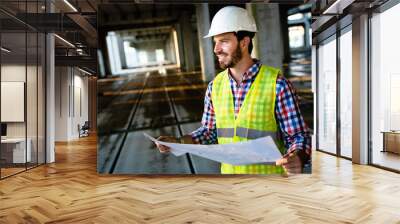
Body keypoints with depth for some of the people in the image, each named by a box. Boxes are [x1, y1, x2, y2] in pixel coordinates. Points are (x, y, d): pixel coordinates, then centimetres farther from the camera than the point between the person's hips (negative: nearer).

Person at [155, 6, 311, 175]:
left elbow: (298, 136, -12)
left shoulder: (277, 84, -16)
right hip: (229, 172, 4)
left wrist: (297, 158, -32)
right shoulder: (215, 86, -2)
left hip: (268, 176, -4)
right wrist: (178, 142, -6)